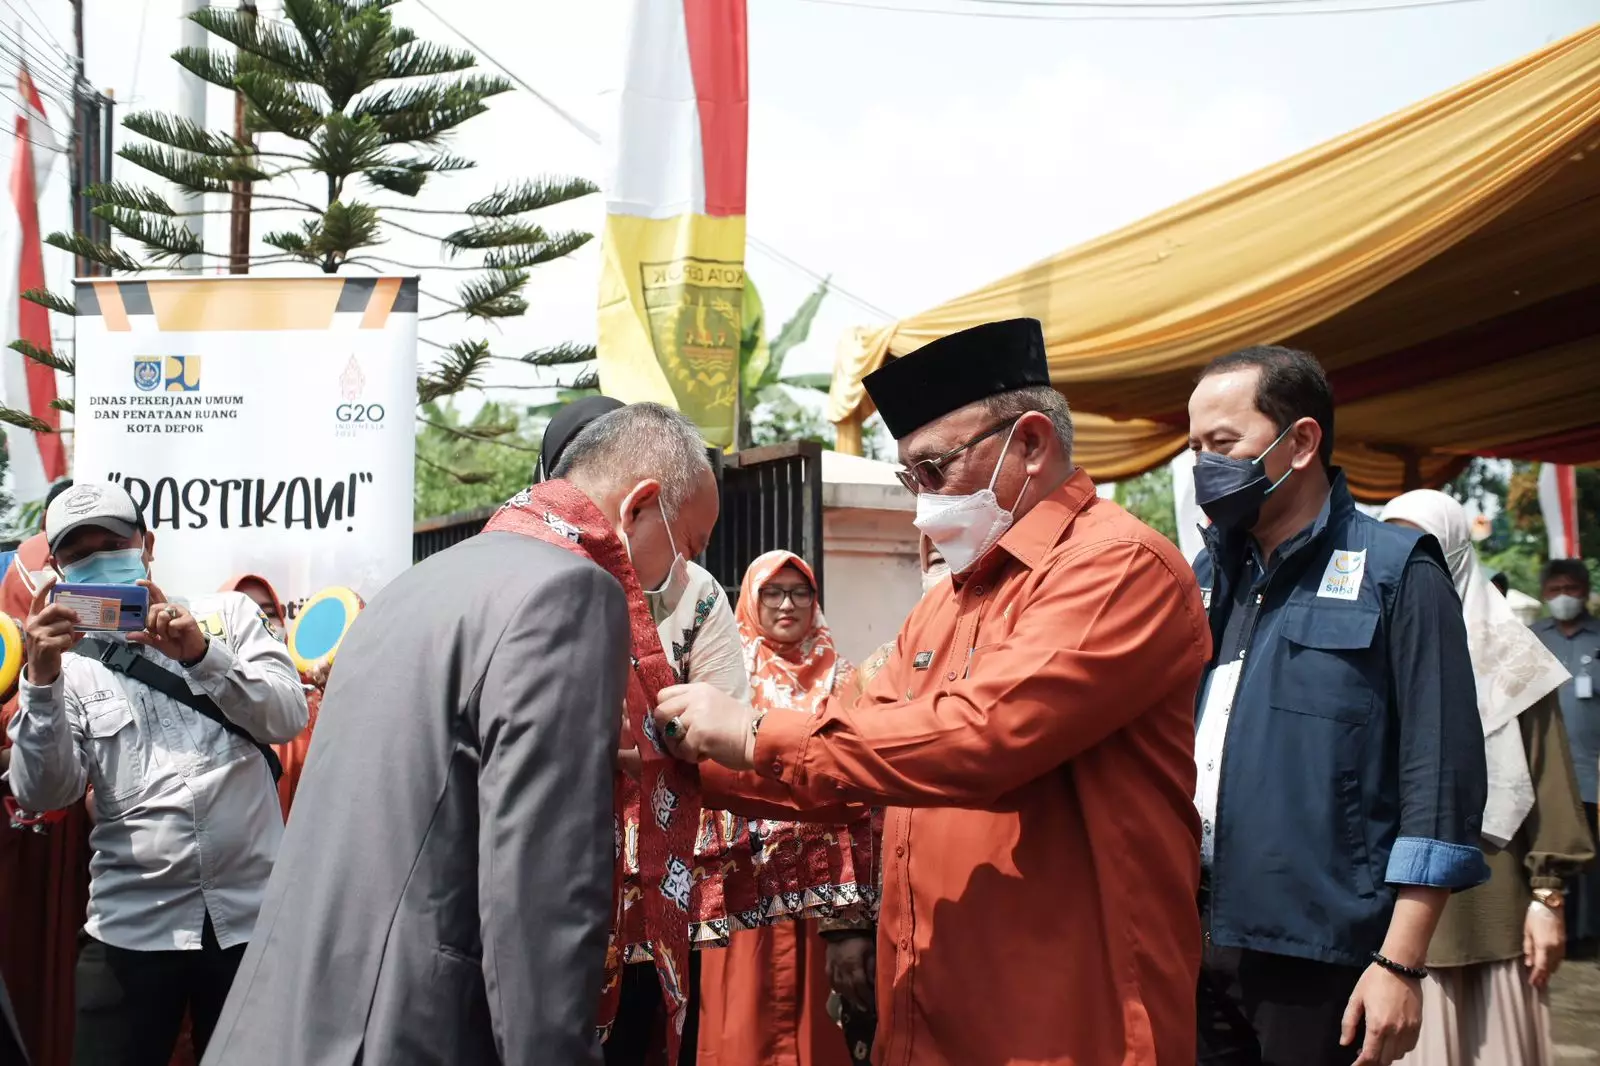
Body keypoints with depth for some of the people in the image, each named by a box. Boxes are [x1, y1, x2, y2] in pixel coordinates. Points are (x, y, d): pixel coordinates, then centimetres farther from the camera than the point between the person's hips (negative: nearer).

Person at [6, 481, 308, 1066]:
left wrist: (202, 655, -17)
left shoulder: (227, 616, 7)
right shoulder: (69, 661, 5)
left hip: (254, 912, 0)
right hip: (134, 926, 0)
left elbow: (288, 718, -4)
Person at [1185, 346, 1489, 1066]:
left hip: (1321, 959, -5)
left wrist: (1399, 966, -15)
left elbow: (1440, 782, -10)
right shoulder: (1206, 578, 14)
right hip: (1193, 943, 6)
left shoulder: (1395, 573, -4)